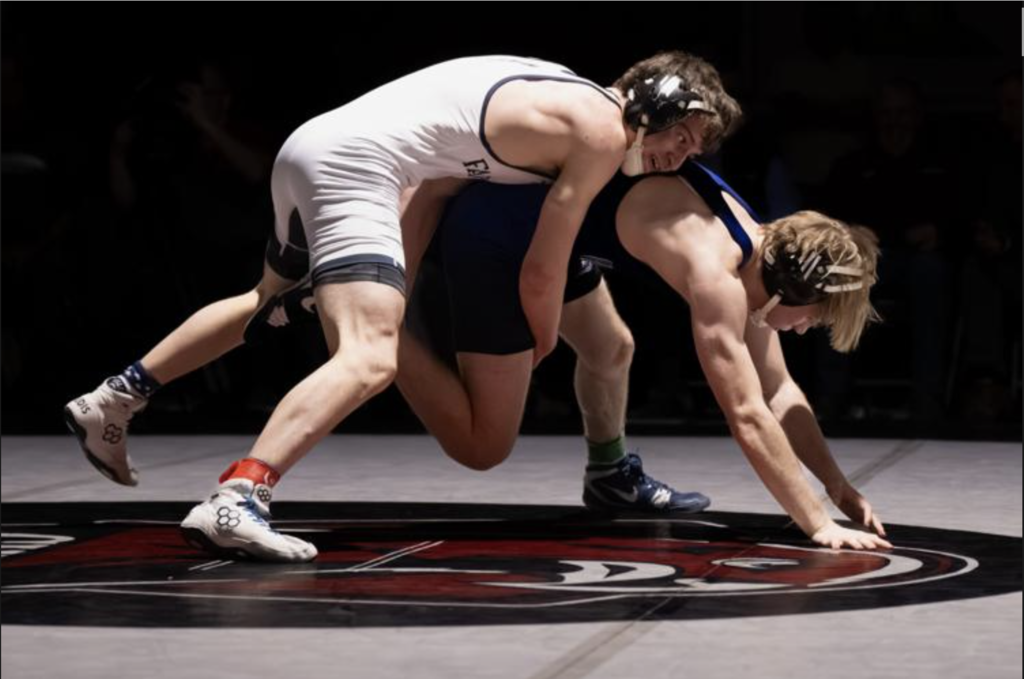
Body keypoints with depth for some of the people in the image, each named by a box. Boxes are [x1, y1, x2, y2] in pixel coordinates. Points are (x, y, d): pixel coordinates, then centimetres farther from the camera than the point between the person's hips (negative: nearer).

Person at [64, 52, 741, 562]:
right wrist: (542, 342, 16)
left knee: (273, 301, 33)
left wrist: (398, 297, 15)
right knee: (370, 360, -23)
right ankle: (237, 502, -40)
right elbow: (543, 267, -3)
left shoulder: (558, 97, 20)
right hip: (356, 163, -10)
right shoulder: (602, 132, -7)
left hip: (313, 141, 10)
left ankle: (112, 403, 42)